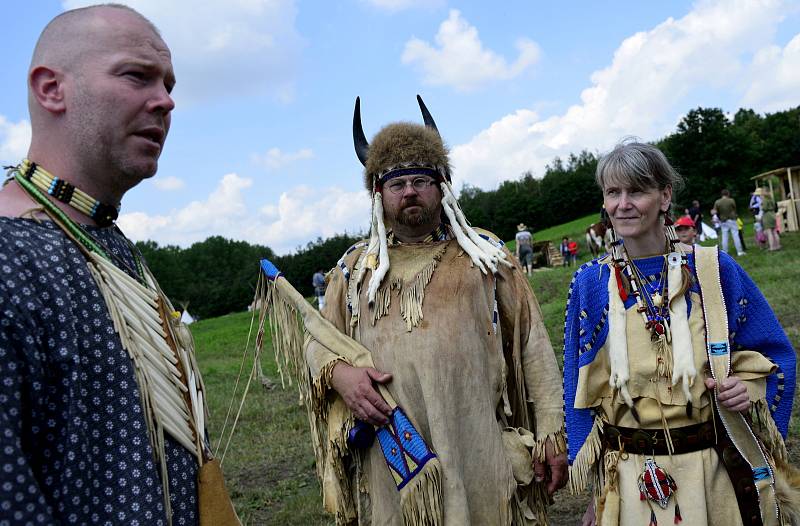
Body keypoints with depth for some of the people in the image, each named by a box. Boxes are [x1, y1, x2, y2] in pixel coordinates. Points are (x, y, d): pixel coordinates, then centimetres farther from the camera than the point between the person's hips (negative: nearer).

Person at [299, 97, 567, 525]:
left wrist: (551, 434, 0)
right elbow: (318, 342, 17)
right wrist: (338, 372, -7)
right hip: (390, 458, 1)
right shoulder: (354, 269, 12)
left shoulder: (484, 255, 7)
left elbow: (531, 346, 5)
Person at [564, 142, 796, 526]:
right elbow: (580, 390, 2)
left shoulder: (714, 269, -5)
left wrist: (750, 388, -15)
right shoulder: (589, 284, -3)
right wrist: (596, 486, 2)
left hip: (713, 472, 0)